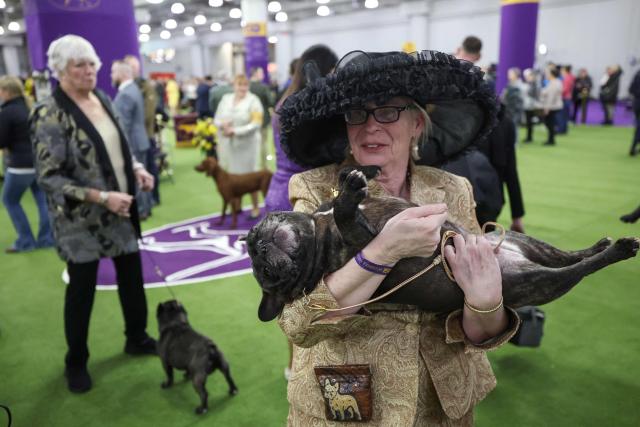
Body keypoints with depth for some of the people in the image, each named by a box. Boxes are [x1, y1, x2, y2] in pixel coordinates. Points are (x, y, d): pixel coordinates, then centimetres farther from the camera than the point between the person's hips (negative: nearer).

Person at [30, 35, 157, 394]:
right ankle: (76, 361, 29)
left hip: (120, 210, 6)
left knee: (132, 276, 16)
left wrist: (138, 169, -2)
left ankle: (137, 338, 38)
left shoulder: (103, 99, 4)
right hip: (81, 219, -6)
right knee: (81, 289, 8)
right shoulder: (49, 115, -16)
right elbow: (48, 177, -19)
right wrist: (101, 197, -25)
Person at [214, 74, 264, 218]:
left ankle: (255, 207, 11)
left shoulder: (253, 100, -6)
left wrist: (235, 131, -21)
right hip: (227, 144, 5)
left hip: (246, 145, -4)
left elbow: (255, 124, -15)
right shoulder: (226, 98, 10)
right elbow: (217, 119, 13)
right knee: (231, 175, 7)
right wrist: (222, 124, -11)